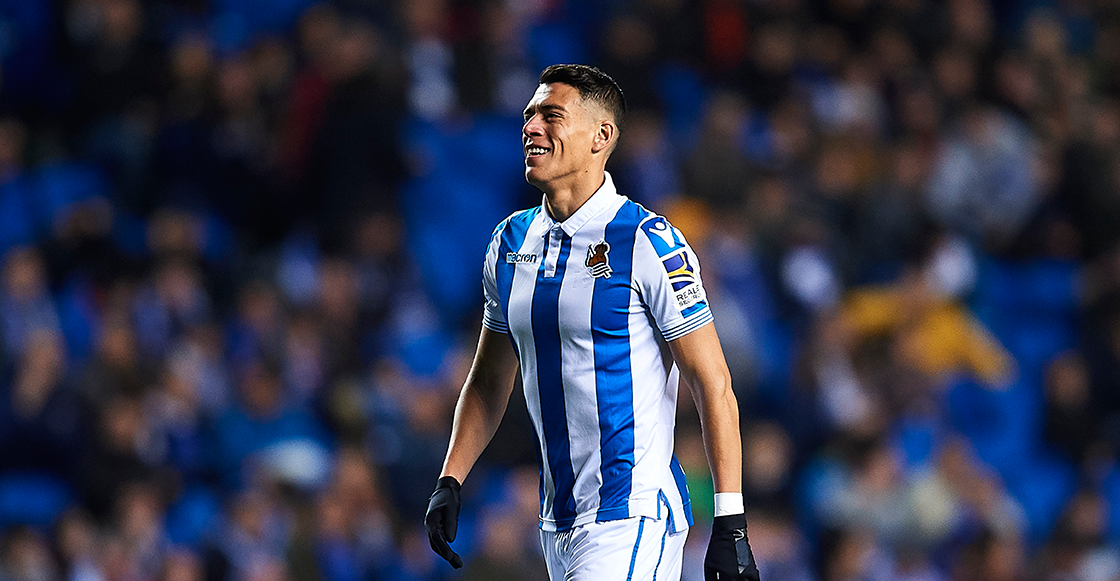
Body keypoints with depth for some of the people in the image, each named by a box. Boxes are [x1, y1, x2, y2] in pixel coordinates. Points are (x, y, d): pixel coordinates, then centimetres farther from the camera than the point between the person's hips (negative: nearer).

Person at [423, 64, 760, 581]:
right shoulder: (511, 243, 10)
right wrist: (449, 482, 11)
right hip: (558, 523, 7)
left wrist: (730, 524, -15)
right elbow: (490, 380, 22)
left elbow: (712, 383, -10)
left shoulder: (649, 243, -11)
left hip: (633, 519, -7)